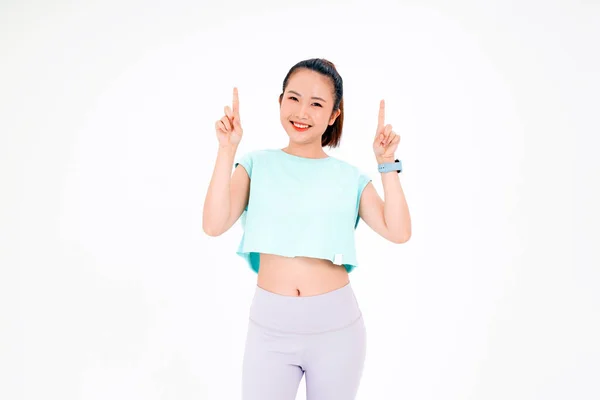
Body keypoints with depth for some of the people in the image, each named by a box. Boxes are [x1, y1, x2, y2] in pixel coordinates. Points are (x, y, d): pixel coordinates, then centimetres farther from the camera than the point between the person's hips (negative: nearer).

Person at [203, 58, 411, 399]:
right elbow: (214, 225, -12)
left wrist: (387, 163, -10)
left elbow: (399, 231, -8)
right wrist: (228, 150, -14)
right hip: (270, 324, 0)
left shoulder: (350, 177, 3)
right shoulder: (258, 165, 2)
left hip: (336, 324, 1)